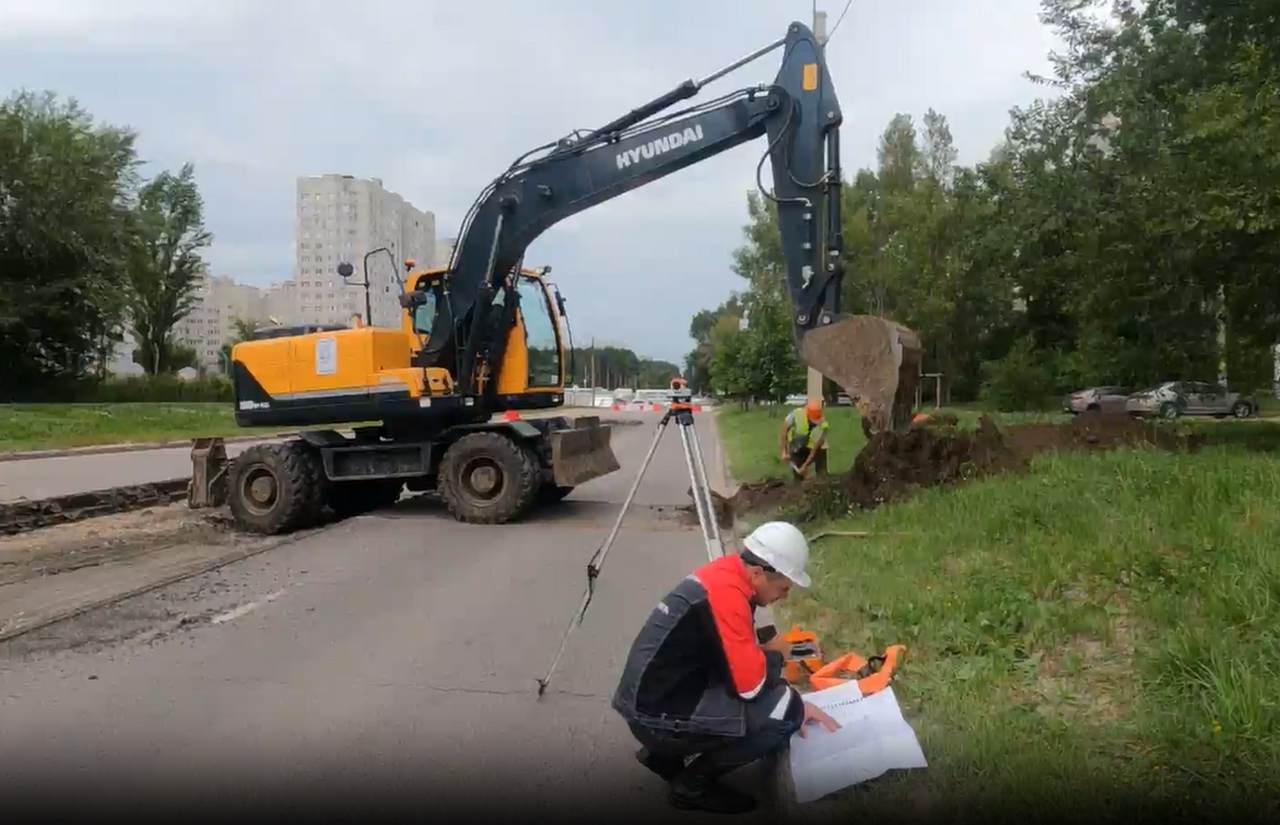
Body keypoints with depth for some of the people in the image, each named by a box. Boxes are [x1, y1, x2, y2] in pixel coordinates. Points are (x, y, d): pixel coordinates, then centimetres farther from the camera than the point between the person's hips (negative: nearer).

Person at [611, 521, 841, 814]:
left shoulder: (729, 574, 6)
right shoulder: (725, 593, -24)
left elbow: (742, 660, 18)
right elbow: (750, 684, -24)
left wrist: (797, 703, 10)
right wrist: (775, 655, -2)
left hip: (667, 694, 10)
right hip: (660, 715, -10)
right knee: (784, 712, -15)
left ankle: (664, 754, 18)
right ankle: (692, 785, 1)